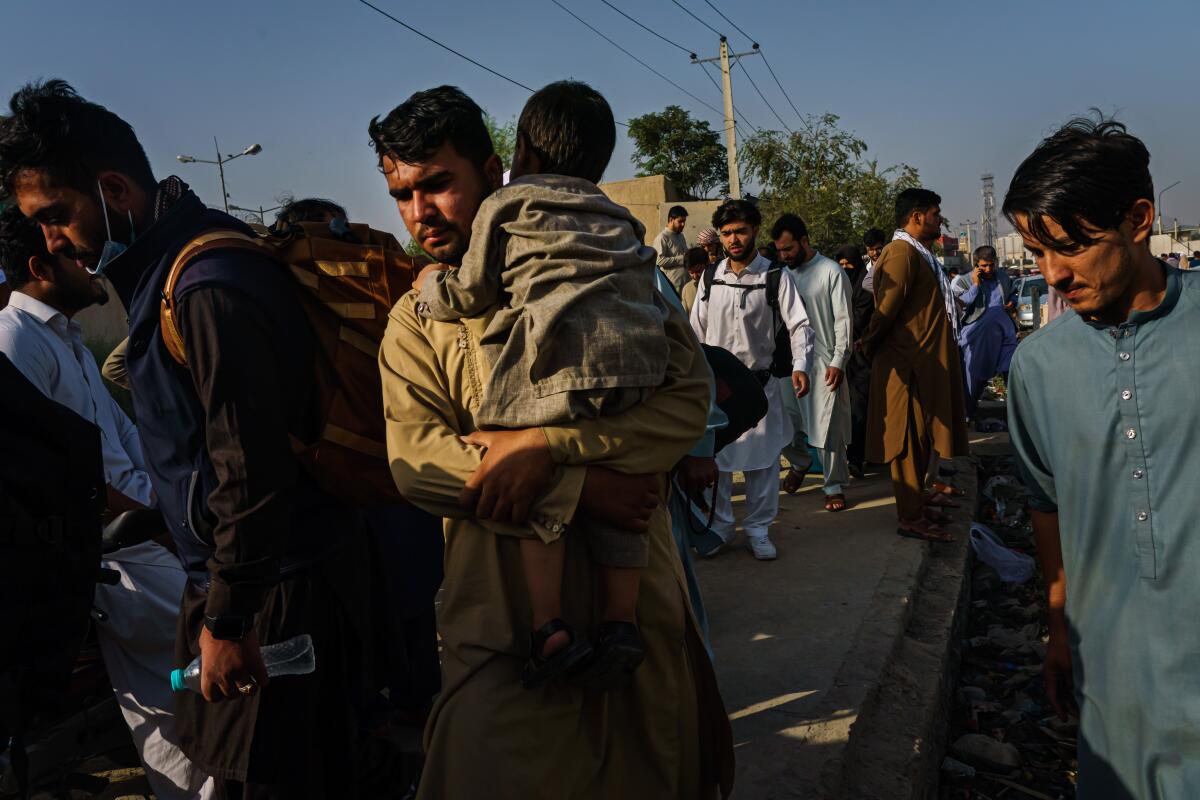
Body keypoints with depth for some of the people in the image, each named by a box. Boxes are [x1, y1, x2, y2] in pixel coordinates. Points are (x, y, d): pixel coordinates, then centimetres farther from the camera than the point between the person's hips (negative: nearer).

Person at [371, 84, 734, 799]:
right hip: (504, 616, 0)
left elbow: (689, 396, -9)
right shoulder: (415, 320, 5)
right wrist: (579, 488, -21)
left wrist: (544, 446, -21)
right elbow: (413, 457, -10)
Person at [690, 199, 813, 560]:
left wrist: (800, 365, -25)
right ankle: (719, 525, 23)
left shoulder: (774, 277, -5)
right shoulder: (711, 277, 4)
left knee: (762, 459, 4)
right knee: (713, 456, 6)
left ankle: (757, 529, 20)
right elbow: (697, 331, 9)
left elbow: (799, 324, -9)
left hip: (759, 382, -2)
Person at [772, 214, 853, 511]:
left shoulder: (831, 272, -6)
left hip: (824, 363, -5)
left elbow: (843, 320, -8)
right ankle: (798, 462, 39)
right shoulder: (783, 274, 8)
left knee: (828, 429, 1)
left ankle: (835, 486, 15)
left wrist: (838, 362, -13)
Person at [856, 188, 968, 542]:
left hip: (925, 363, 10)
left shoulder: (918, 254, 17)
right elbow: (887, 308, -21)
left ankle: (917, 502, 29)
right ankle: (911, 518, 6)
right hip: (908, 364, -10)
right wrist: (869, 346, -8)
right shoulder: (902, 253, -18)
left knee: (921, 439, 17)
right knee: (910, 440, -3)